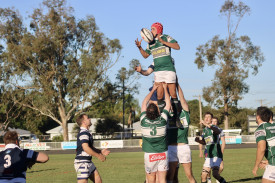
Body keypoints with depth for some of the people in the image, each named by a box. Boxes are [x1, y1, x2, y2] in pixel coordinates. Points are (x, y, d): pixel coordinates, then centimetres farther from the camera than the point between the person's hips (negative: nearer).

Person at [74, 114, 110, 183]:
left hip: (88, 162, 11)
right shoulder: (83, 133, -16)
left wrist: (101, 151, 10)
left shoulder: (86, 133, 17)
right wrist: (99, 156, -20)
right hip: (82, 162, -11)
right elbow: (86, 148, -26)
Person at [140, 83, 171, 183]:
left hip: (149, 155, 0)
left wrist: (153, 90, 18)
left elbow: (144, 103, 7)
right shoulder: (162, 120, -10)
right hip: (163, 154, 0)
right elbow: (168, 103, 6)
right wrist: (165, 88, 18)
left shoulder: (144, 120, -9)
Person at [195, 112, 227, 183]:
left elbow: (218, 131, -32)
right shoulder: (204, 130, 15)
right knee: (203, 175, -2)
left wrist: (207, 124, -44)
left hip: (216, 155, -6)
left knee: (215, 174, -23)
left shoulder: (214, 127, -6)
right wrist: (198, 139, 5)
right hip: (208, 156, 6)